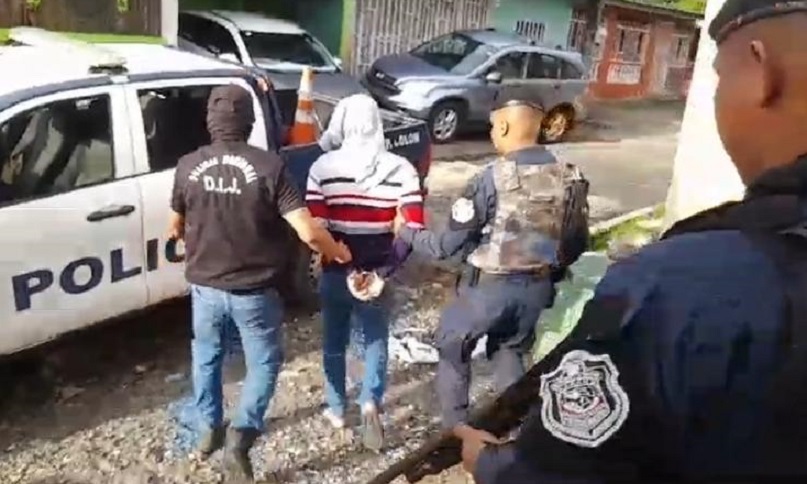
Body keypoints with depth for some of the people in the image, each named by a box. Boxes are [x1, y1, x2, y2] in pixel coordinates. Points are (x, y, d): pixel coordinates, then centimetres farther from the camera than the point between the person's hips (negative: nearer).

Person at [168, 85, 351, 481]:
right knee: (264, 362, 17)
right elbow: (308, 232, -21)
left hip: (205, 286, 3)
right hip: (254, 290, -3)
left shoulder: (188, 166, -6)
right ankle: (241, 435, 6)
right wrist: (339, 252, -2)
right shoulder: (268, 166, -17)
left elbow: (176, 227, 10)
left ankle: (210, 429, 40)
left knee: (206, 357, 25)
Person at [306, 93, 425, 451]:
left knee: (334, 342, 20)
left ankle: (336, 410, 34)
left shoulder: (323, 168, -9)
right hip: (376, 273, 0)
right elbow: (415, 230, -13)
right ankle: (371, 402, -1)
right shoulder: (400, 169, -8)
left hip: (336, 272, 0)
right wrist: (383, 273, -11)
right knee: (376, 341, 18)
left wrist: (346, 271, -11)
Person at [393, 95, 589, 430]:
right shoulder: (568, 178, -2)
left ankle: (456, 430, 23)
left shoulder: (492, 178, -19)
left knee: (453, 350, 18)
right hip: (538, 288, 5)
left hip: (490, 286, -5)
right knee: (510, 352, 27)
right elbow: (577, 243, 4)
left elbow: (451, 244, -15)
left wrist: (406, 232, 1)